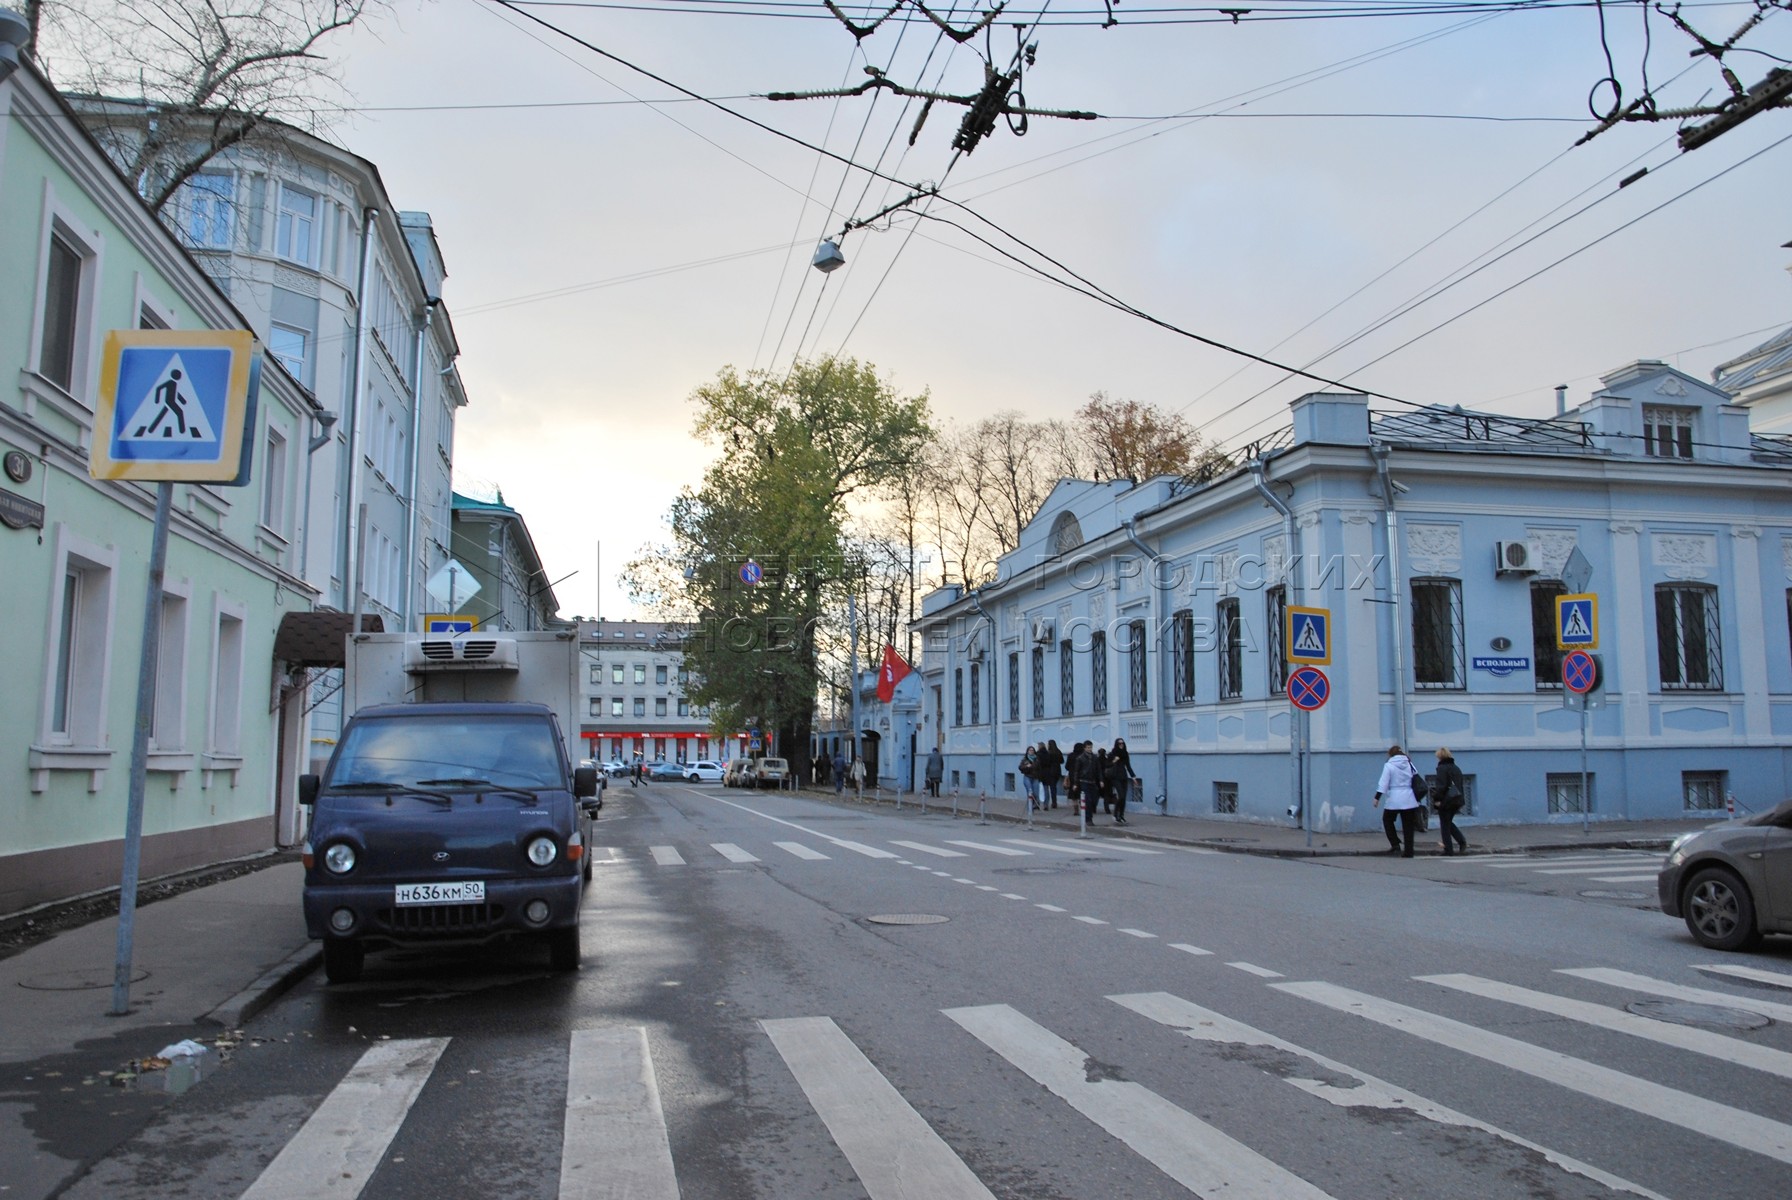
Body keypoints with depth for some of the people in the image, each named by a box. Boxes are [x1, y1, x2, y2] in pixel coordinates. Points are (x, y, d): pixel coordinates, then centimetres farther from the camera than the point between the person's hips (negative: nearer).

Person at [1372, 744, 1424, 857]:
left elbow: (1383, 782, -10)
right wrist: (1418, 798, 21)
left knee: (1387, 820, 16)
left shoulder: (1389, 765, -3)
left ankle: (1395, 844, 7)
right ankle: (1408, 851, 6)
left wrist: (1377, 797, -10)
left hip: (1394, 800, -4)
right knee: (1408, 826, 7)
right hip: (1409, 800, 4)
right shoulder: (1409, 764, 10)